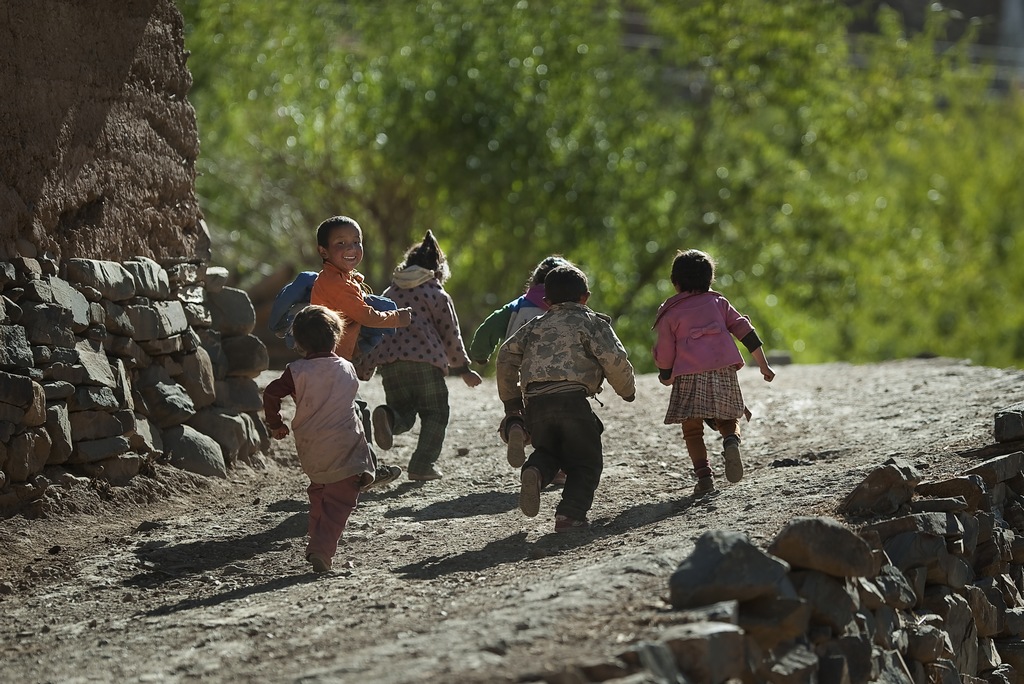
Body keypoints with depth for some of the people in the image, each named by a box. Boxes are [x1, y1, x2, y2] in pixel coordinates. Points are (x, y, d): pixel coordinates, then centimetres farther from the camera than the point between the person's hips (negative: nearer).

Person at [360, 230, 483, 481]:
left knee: (404, 413, 13)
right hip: (424, 358, -4)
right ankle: (422, 465, -4)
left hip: (387, 361, 4)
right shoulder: (437, 295, 7)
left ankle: (387, 415, -23)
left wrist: (366, 365, 32)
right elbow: (451, 335, 7)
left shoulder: (390, 293, 21)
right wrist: (464, 369, 17)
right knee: (435, 412, 8)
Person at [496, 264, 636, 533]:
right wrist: (627, 390, 16)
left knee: (548, 450, 26)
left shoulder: (535, 325, 26)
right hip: (571, 398, -4)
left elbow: (507, 355, 20)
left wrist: (510, 400, 28)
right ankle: (570, 515, -11)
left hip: (535, 402, 4)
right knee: (585, 462, 10)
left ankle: (535, 472, -10)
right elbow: (614, 359, -1)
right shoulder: (592, 322, 13)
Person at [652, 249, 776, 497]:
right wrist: (763, 365, 15)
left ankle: (704, 475, -8)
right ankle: (731, 440, -17)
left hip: (689, 374, -3)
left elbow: (664, 353, 6)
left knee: (692, 429, 6)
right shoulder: (718, 303, 16)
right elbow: (746, 331, 12)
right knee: (727, 419, 17)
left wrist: (666, 377, 24)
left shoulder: (669, 313, 8)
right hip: (724, 370, 3)